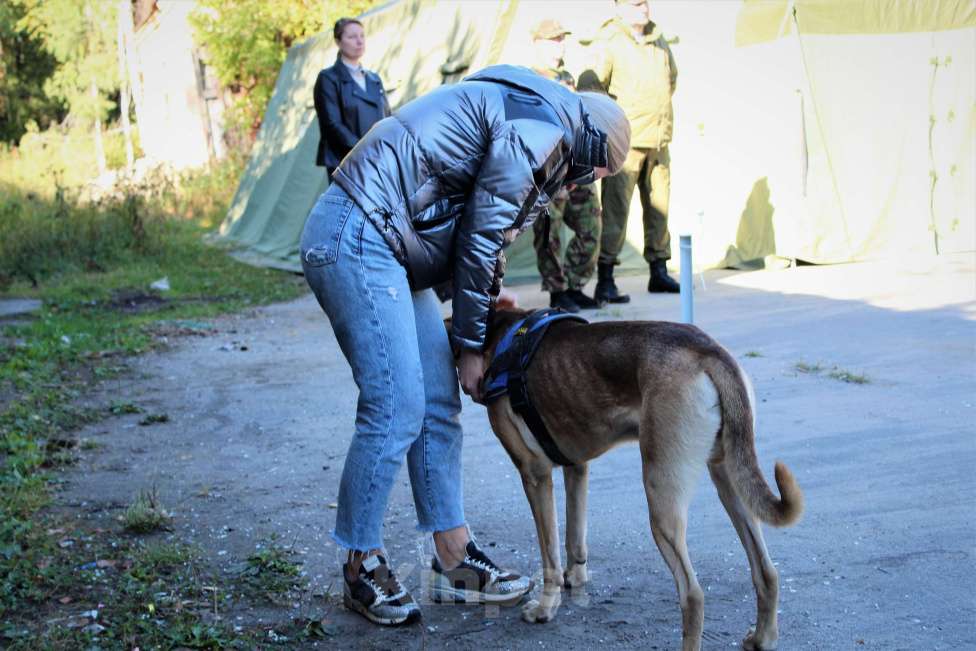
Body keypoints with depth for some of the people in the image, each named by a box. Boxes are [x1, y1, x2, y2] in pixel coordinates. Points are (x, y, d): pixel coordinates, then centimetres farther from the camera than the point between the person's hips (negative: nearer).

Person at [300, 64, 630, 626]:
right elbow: (481, 236, -11)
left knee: (439, 407, 9)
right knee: (395, 411, -9)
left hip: (388, 246, 11)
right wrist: (471, 343, -3)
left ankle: (455, 563, 16)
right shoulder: (540, 130, -10)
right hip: (357, 238, -11)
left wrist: (481, 296, 13)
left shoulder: (521, 115, 22)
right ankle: (363, 568, 7)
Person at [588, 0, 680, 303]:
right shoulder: (609, 43, -8)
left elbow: (672, 76, 29)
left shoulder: (659, 40, 13)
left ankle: (659, 273, 23)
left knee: (658, 208, 12)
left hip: (659, 140, 7)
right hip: (626, 142, -7)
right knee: (615, 210, -9)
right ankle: (605, 282, -8)